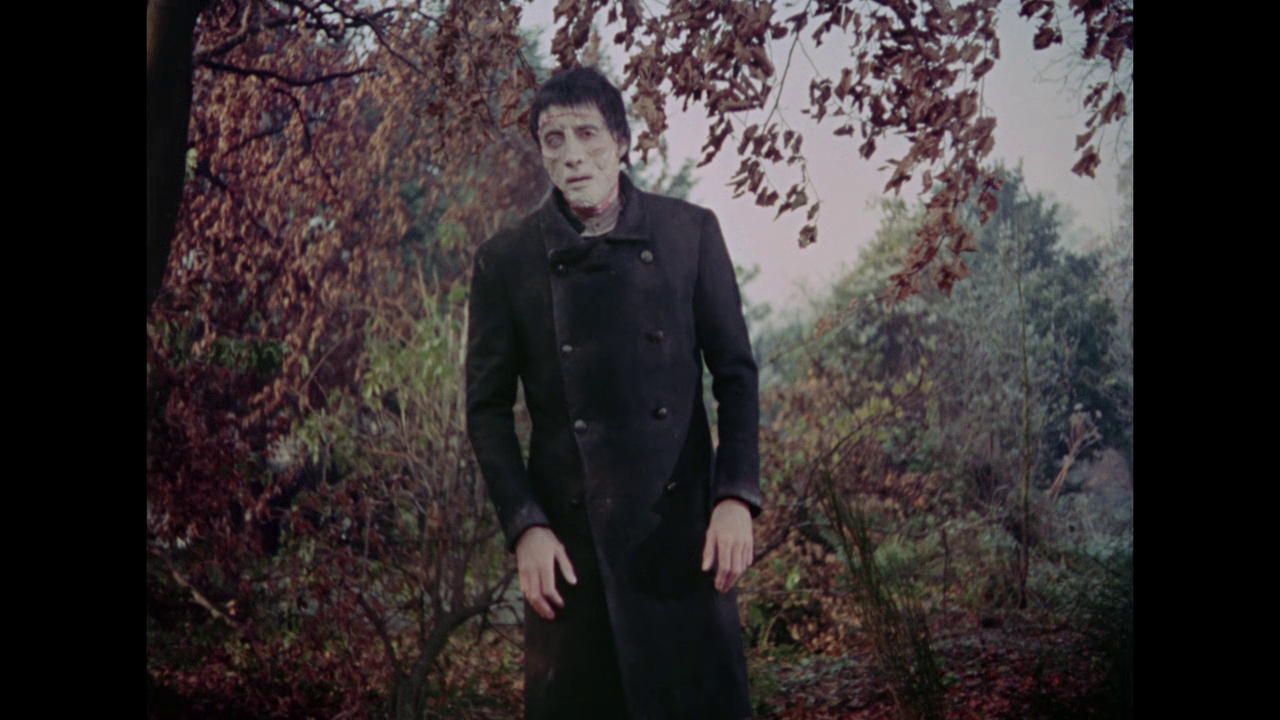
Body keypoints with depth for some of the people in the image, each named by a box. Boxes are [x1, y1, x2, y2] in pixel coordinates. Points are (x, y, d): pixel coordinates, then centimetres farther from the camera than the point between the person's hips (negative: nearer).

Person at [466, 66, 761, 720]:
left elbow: (735, 375, 5)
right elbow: (487, 410, 4)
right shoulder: (506, 260, 1)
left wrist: (737, 496, -5)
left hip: (680, 520, 0)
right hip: (569, 532, 0)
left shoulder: (690, 232, 2)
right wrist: (524, 528, -5)